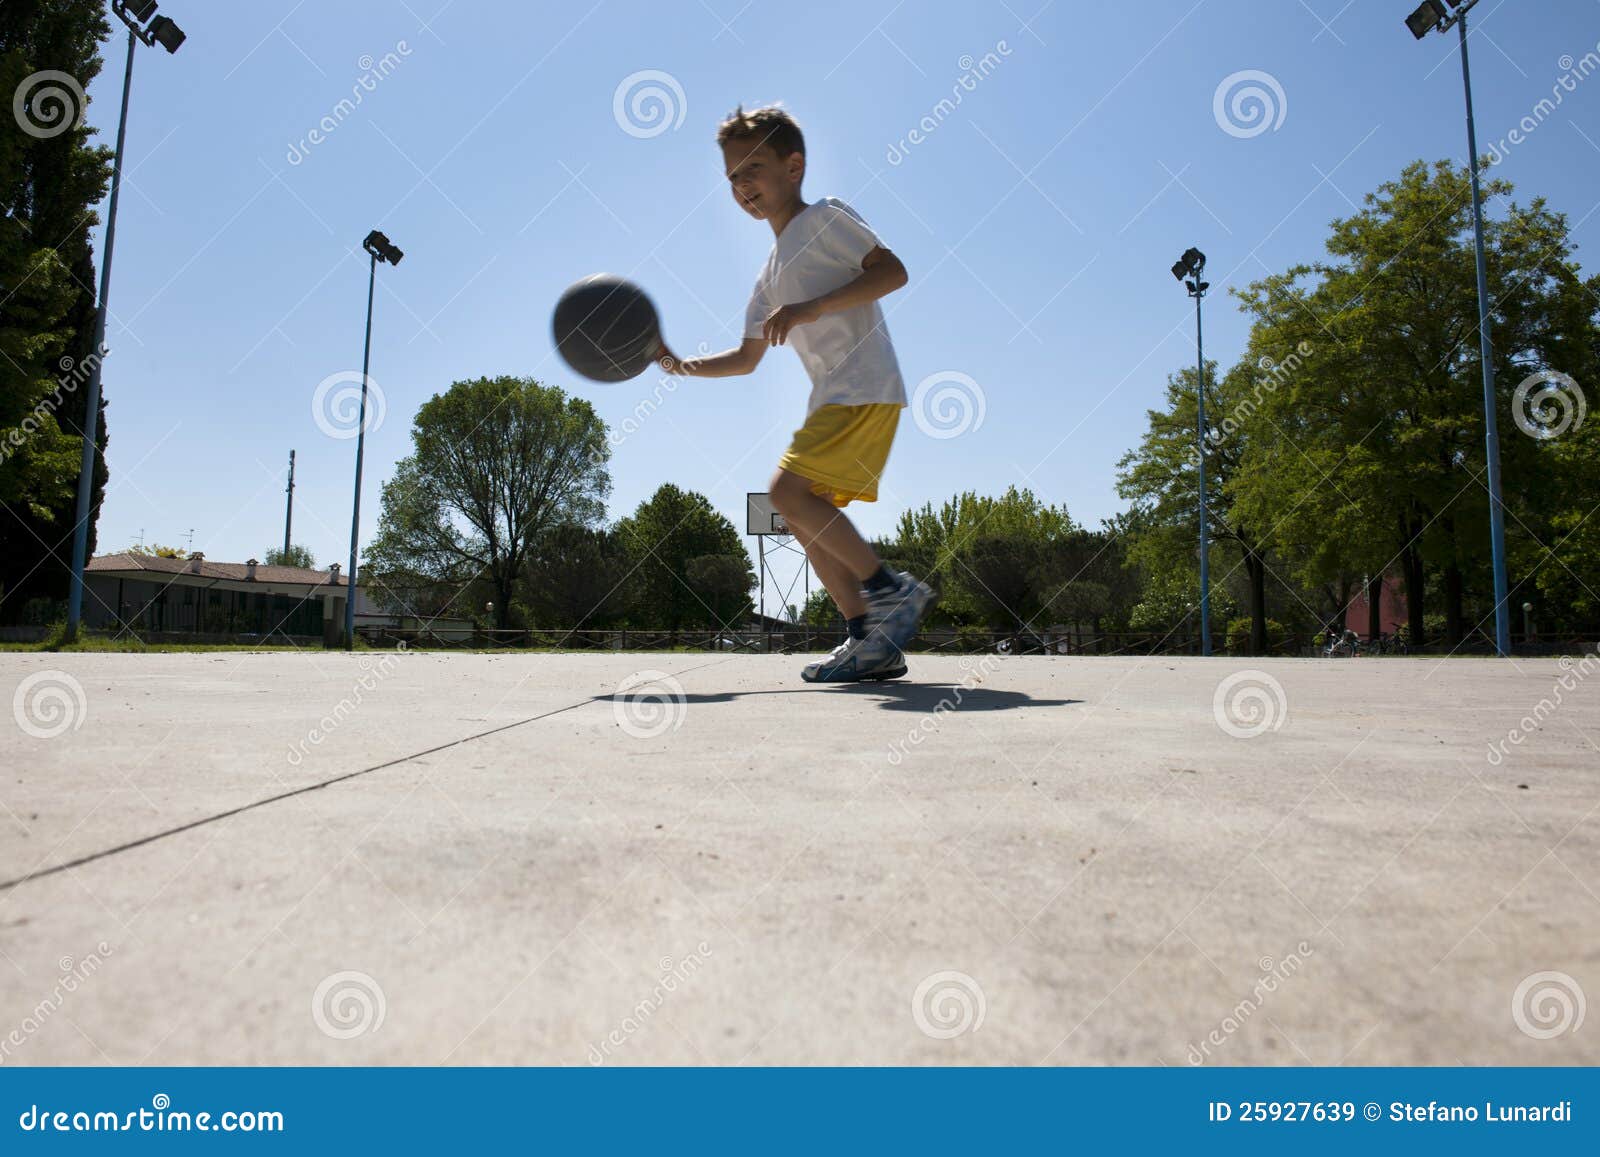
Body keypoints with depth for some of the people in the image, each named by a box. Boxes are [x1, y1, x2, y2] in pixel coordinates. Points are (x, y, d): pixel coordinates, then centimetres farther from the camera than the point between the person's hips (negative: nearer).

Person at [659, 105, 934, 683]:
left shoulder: (825, 217, 1)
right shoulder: (772, 275, 23)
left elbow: (892, 270, -12)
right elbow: (746, 358, 25)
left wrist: (811, 308, -19)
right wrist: (681, 364, 12)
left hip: (866, 386, -9)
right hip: (832, 398, 9)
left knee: (789, 489, -19)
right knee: (805, 515, 4)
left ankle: (892, 589, -11)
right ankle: (871, 640, 5)